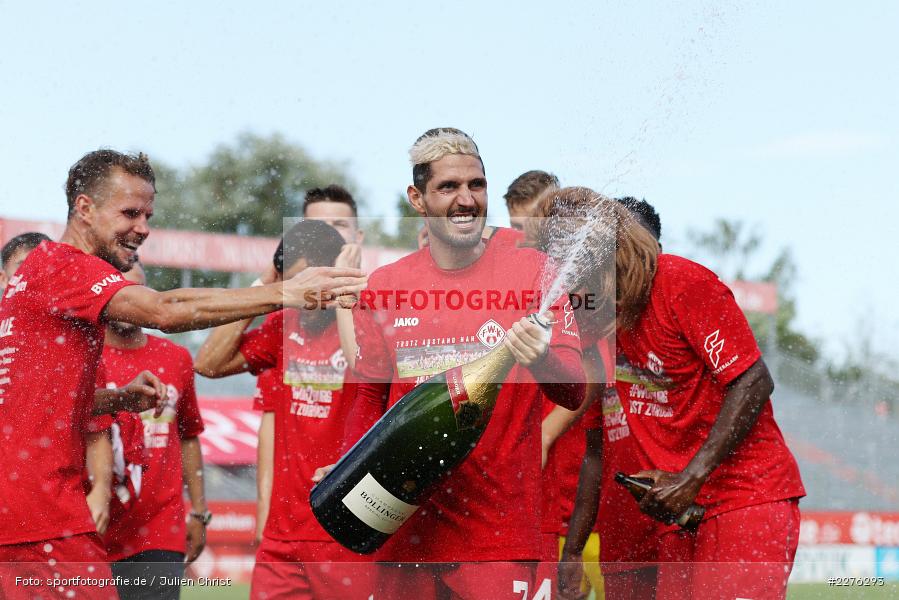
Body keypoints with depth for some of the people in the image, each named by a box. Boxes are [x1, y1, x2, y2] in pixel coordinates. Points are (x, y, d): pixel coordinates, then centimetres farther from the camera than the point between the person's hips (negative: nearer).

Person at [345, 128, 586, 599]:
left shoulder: (534, 272, -1)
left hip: (500, 523, -2)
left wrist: (542, 361, -27)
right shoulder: (384, 286, 6)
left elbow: (573, 394, -6)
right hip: (405, 523, 2)